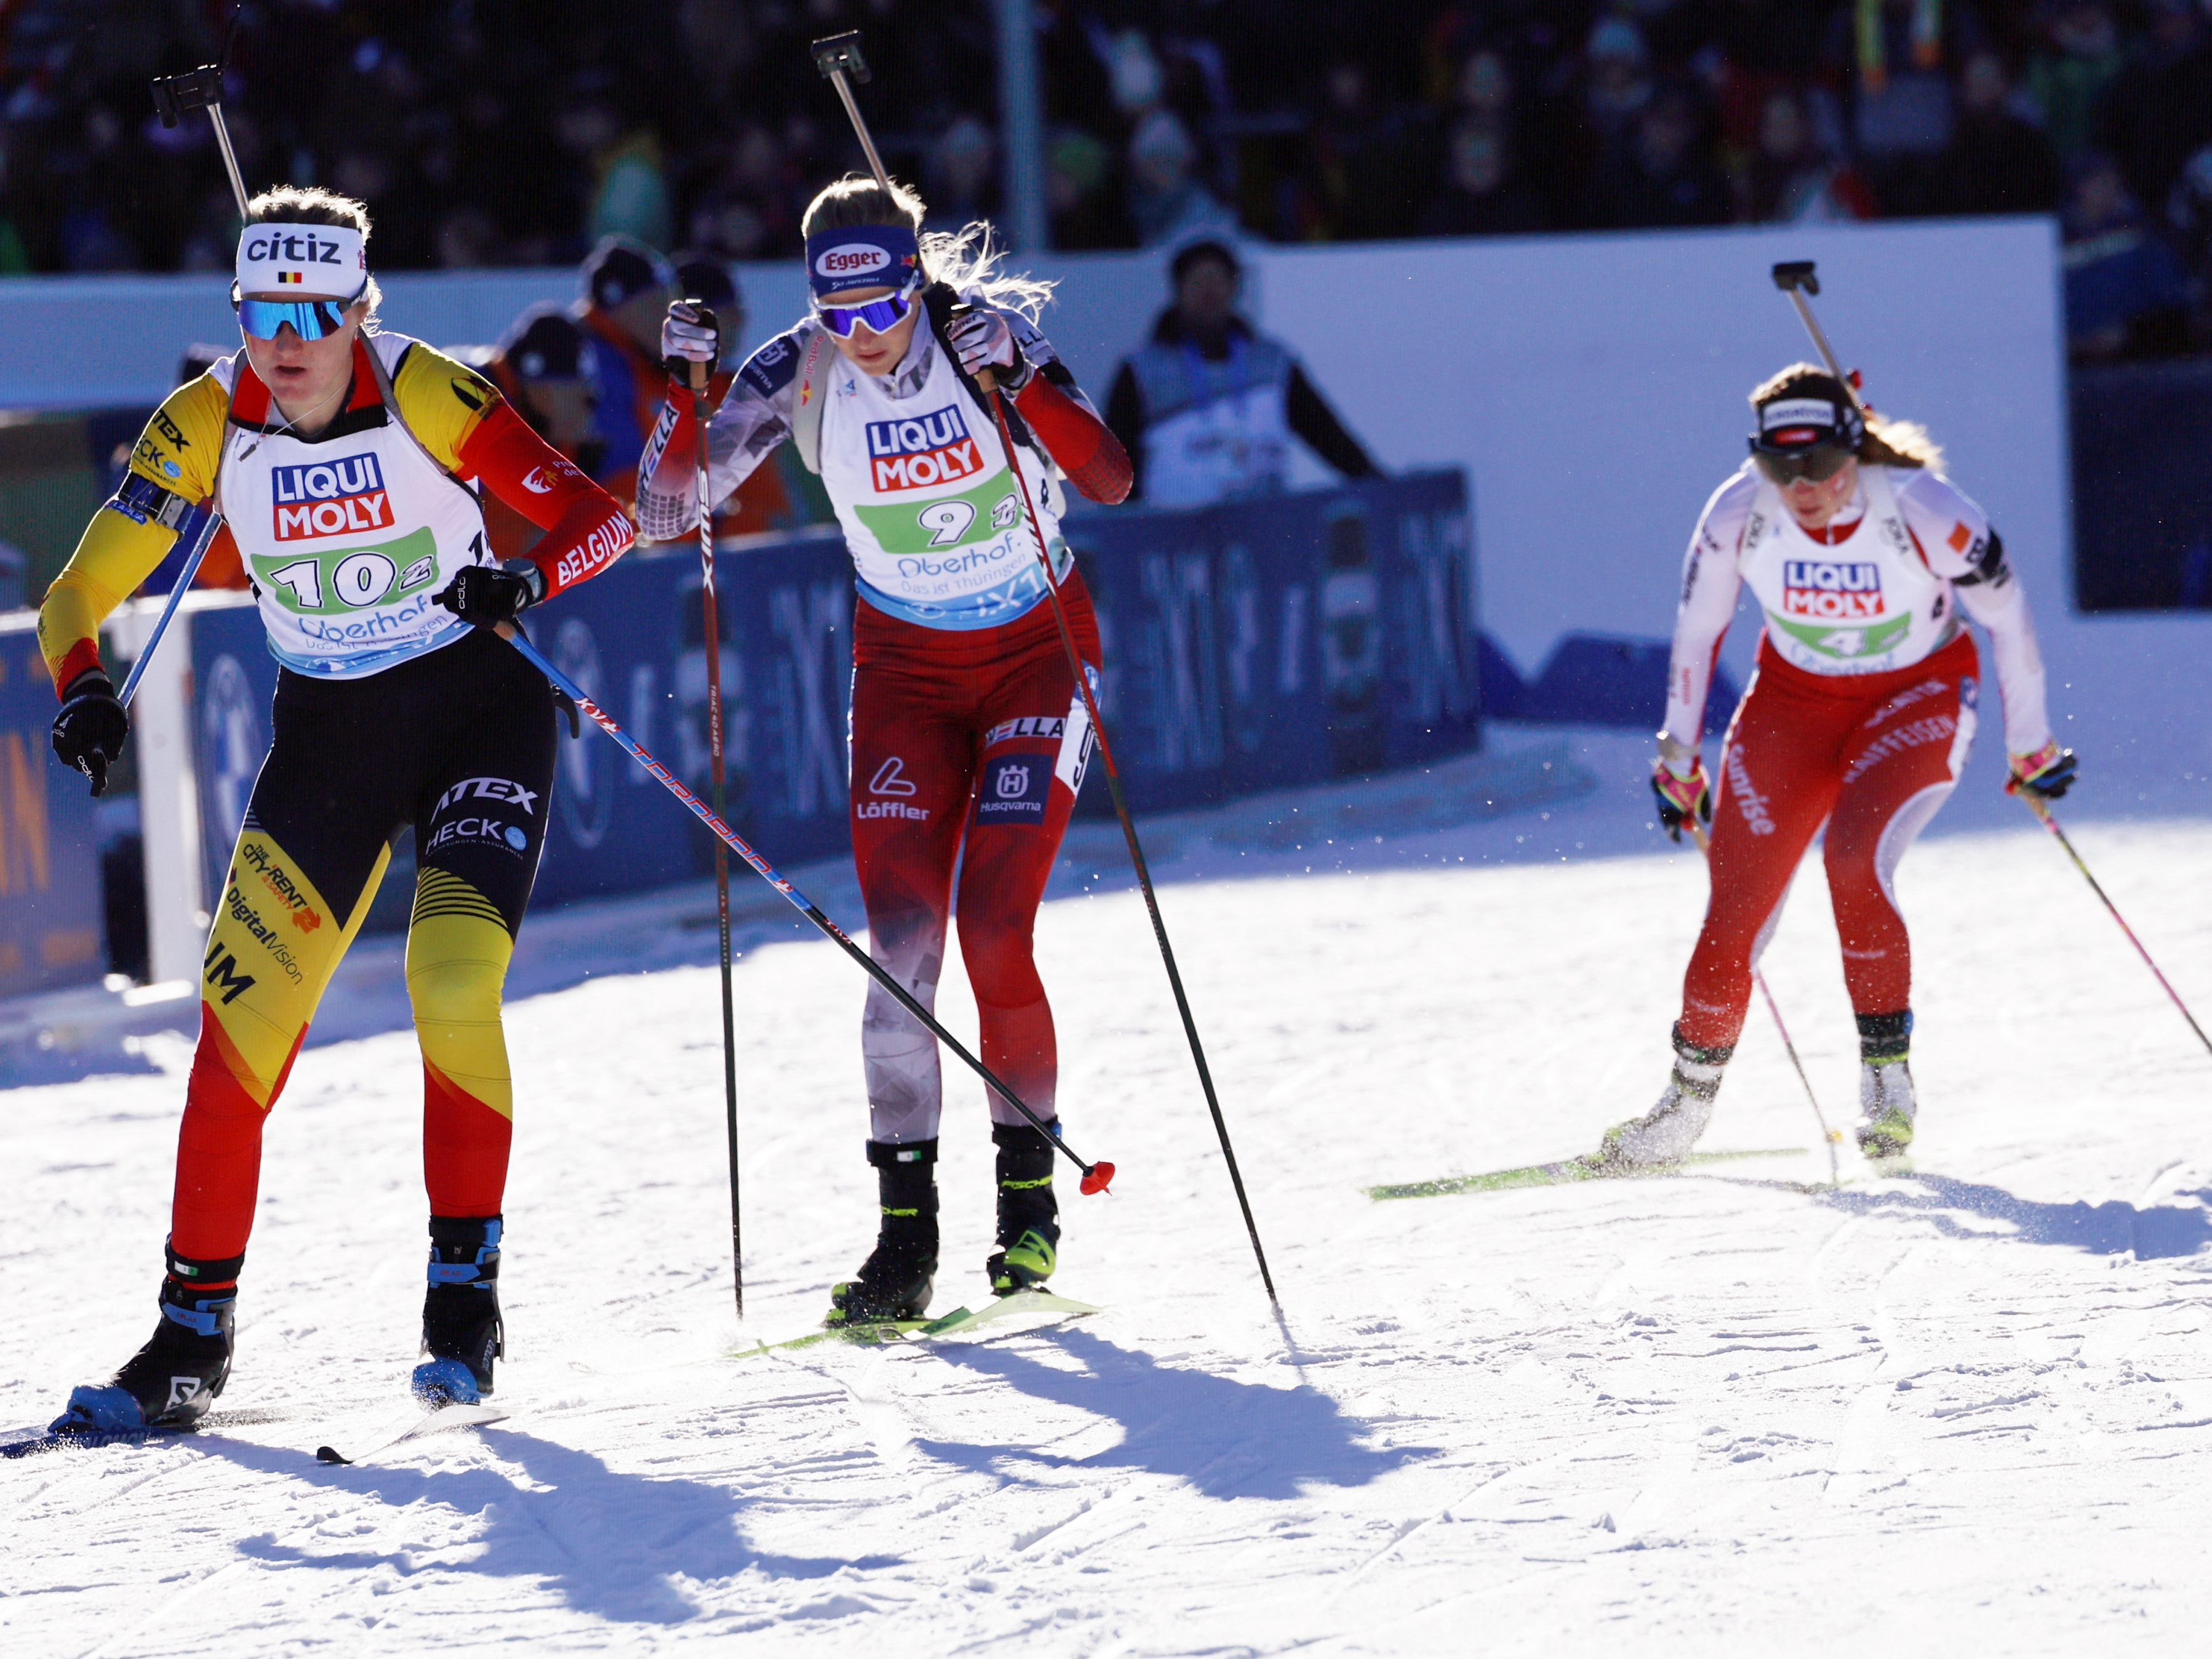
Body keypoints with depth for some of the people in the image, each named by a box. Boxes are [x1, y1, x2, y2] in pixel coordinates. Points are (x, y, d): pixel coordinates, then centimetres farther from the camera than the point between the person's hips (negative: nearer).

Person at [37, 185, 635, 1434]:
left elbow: (599, 517, -16)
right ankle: (194, 1339, 2)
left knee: (453, 981, -23)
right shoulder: (204, 426, -10)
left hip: (478, 709, -3)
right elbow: (82, 593, -6)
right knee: (244, 1015, -7)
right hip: (327, 732, 3)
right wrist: (84, 691, -28)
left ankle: (467, 1296, -8)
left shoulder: (427, 393, -17)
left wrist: (528, 582, -37)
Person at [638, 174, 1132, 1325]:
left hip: (1036, 649, -2)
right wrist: (685, 393, -28)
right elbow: (664, 515, -14)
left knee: (994, 935, -14)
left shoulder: (987, 332, -18)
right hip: (904, 667, 2)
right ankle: (906, 1228, -7)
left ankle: (1030, 1189, 6)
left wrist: (1011, 377, -40)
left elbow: (1109, 479, -27)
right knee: (900, 945, -10)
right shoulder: (799, 375, -12)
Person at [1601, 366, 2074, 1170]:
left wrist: (2030, 744, -1)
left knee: (1854, 862, -28)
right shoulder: (1738, 515, -19)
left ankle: (1887, 1074, -13)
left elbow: (2006, 614, -11)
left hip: (1917, 696, -3)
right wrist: (1677, 757, 6)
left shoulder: (1923, 509, -27)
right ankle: (1688, 1098, 14)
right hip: (1795, 697, 3)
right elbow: (1696, 630, -1)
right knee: (1736, 911, -6)